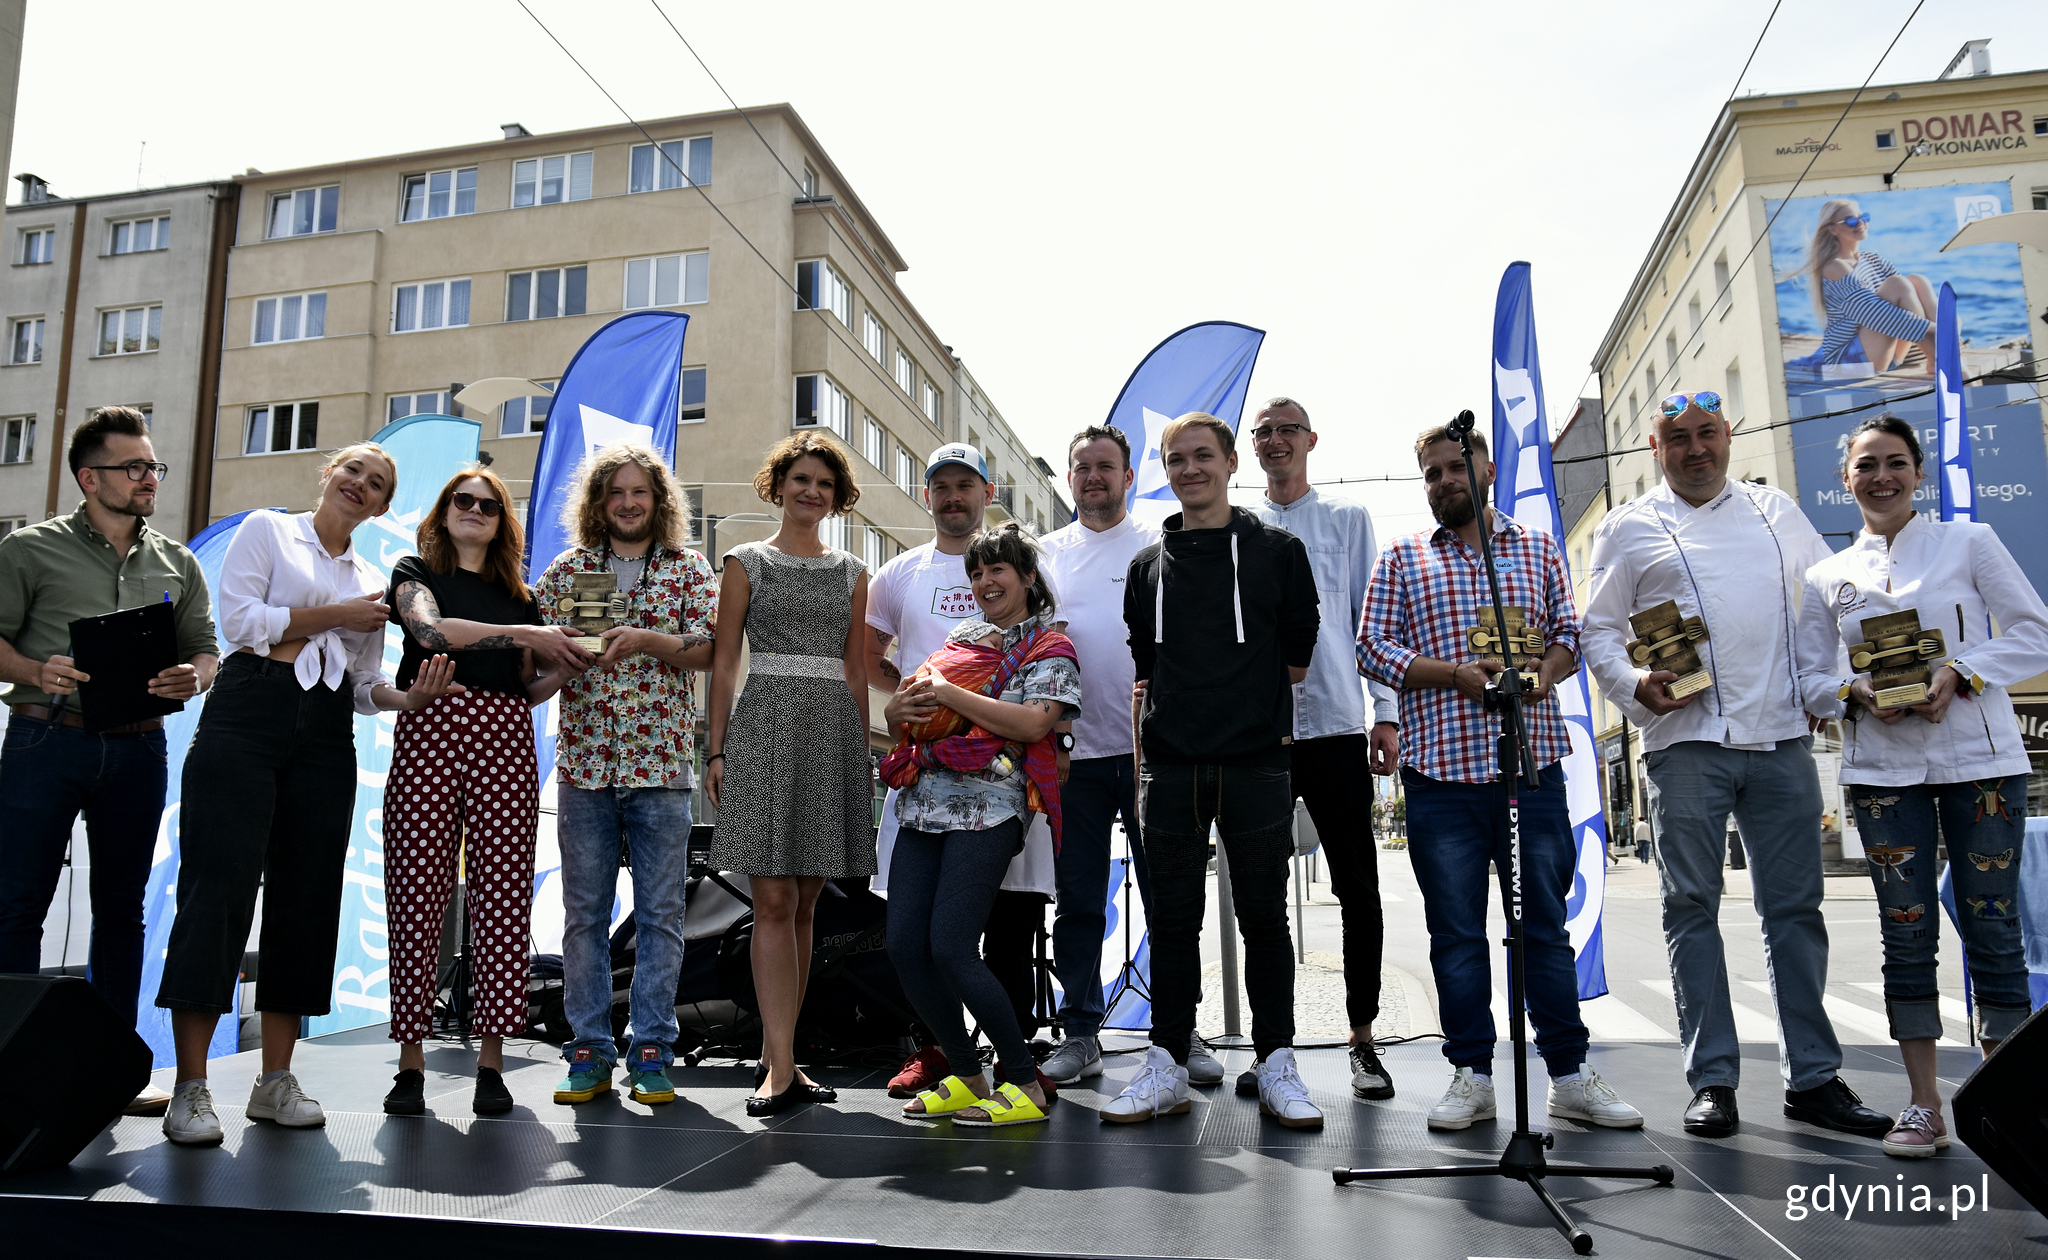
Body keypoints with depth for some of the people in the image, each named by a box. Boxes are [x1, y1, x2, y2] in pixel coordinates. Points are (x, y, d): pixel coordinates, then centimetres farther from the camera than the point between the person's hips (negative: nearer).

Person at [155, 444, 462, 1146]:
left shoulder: (370, 583, 21)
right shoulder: (267, 530, 9)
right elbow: (240, 620, -5)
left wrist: (411, 697, -3)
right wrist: (336, 615, -2)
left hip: (326, 740, 5)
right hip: (247, 719, -5)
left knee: (306, 898, 2)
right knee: (220, 887, -9)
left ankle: (276, 1080, 8)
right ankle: (189, 1087, -5)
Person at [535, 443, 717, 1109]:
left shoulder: (689, 570, 7)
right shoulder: (567, 569, 11)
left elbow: (711, 651, -3)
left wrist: (645, 638, -17)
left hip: (661, 762, -1)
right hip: (583, 762, 1)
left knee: (660, 914, 3)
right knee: (584, 913, 5)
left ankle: (651, 1050, 12)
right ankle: (589, 1051, 15)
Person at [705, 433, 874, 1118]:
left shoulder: (851, 573, 16)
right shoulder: (747, 563, 8)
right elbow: (724, 662, 4)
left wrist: (864, 755, 12)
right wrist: (716, 749, -3)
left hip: (834, 732, 3)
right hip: (766, 726, -3)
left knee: (803, 904, 6)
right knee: (773, 901, -7)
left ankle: (777, 1050, 16)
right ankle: (781, 1067, -5)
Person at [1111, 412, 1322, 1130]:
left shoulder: (1278, 551, 7)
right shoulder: (1147, 566, 14)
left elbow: (1297, 661, 8)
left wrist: (1251, 712, 3)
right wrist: (1140, 771, 10)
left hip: (1255, 765, -2)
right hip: (1170, 768, 2)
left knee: (1263, 916, 5)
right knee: (1173, 920, 7)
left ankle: (1276, 1067, 14)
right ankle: (1167, 1066, 14)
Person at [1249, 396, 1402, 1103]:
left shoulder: (1348, 520, 11)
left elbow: (1373, 621, 7)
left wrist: (1386, 714, -1)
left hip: (1335, 724, -1)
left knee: (1357, 888, 2)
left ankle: (1363, 1039, 13)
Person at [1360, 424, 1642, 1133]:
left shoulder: (1539, 550, 16)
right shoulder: (1401, 559, 10)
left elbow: (1569, 633, 13)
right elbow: (1373, 647, 2)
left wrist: (1546, 668, -10)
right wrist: (1456, 673, -11)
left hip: (1533, 763, 1)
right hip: (1441, 769, -1)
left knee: (1545, 924, 6)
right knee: (1456, 932, 5)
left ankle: (1570, 1076, 17)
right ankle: (1472, 1075, 15)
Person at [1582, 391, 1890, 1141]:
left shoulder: (1774, 510, 17)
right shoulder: (1628, 529, 8)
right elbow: (1597, 630, 5)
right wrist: (1633, 684, -13)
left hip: (1781, 737, 3)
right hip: (1685, 740, -2)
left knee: (1795, 908, 6)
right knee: (1692, 907, 0)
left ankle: (1814, 1078, 16)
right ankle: (1712, 1079, 8)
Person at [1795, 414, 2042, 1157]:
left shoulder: (1969, 543, 5)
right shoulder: (1827, 577, 10)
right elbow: (1810, 679, 10)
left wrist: (1960, 674, -14)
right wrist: (1856, 694, -10)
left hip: (1979, 757, -1)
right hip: (1882, 768, 2)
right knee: (1907, 935, 3)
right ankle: (1924, 1107, 12)